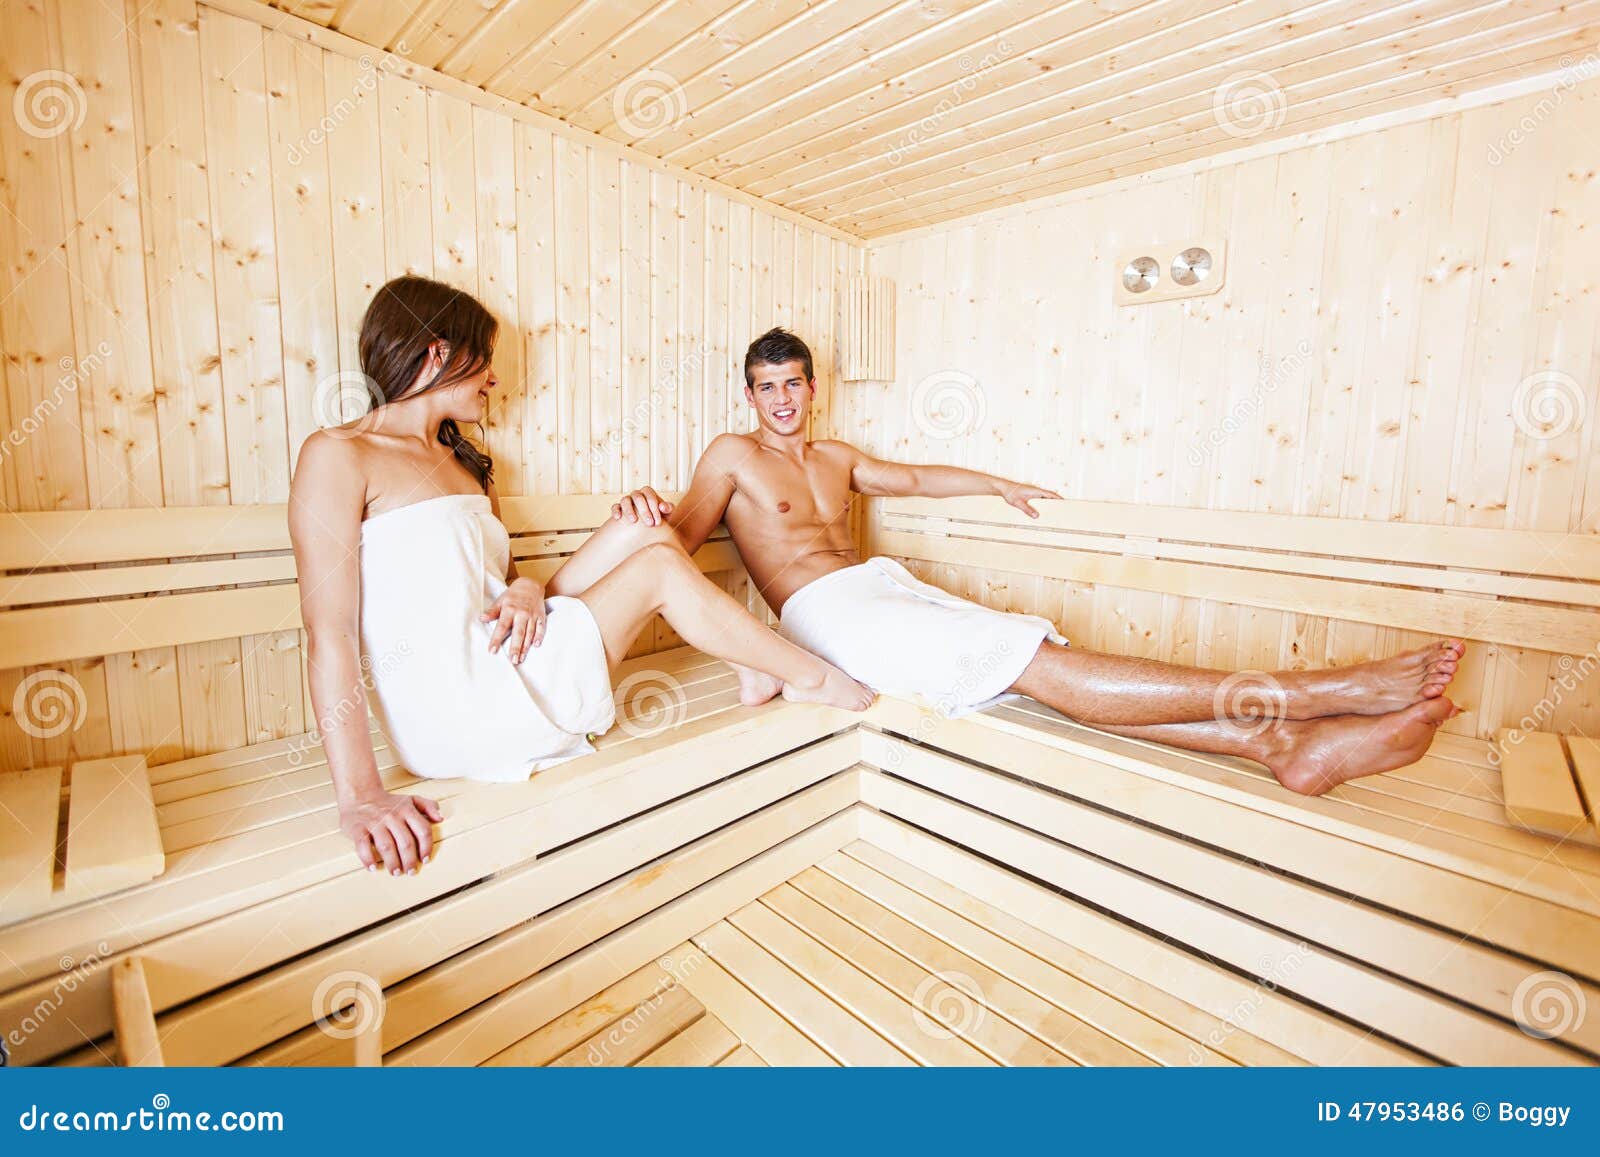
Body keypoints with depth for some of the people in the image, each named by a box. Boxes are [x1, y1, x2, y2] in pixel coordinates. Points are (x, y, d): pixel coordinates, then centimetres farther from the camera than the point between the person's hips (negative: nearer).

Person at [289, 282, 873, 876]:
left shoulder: (465, 463, 18)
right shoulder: (336, 454, -7)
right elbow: (328, 632, -16)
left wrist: (525, 591, -7)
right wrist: (359, 798, -23)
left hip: (502, 667, 8)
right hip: (458, 720, -8)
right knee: (660, 567, -9)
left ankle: (754, 660, 9)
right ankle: (808, 675, 9)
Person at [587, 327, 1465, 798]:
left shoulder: (835, 458, 25)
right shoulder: (731, 456, 7)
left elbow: (912, 478, 35)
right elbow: (681, 538, -2)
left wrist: (998, 485, 41)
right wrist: (642, 524, -26)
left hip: (889, 588, 7)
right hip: (829, 610, -7)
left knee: (1044, 667, -15)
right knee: (1040, 662, -20)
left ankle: (1277, 743, -20)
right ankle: (1313, 692, -22)